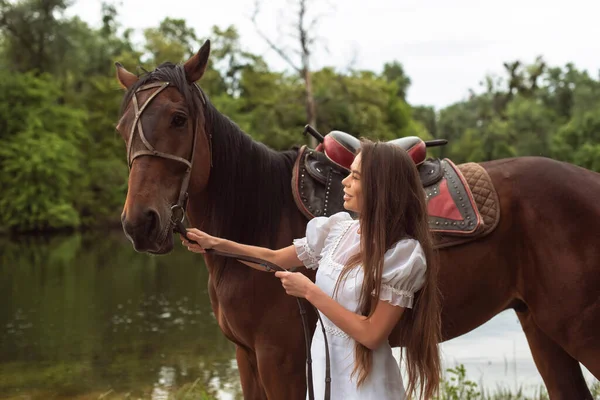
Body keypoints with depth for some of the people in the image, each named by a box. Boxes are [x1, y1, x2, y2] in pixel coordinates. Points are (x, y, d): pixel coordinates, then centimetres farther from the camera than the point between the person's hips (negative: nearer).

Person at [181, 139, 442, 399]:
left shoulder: (404, 252, -19)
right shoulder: (337, 229, 0)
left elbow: (372, 335, -21)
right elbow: (275, 259, 13)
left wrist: (309, 291, -20)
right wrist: (215, 243, 7)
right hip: (321, 366, 6)